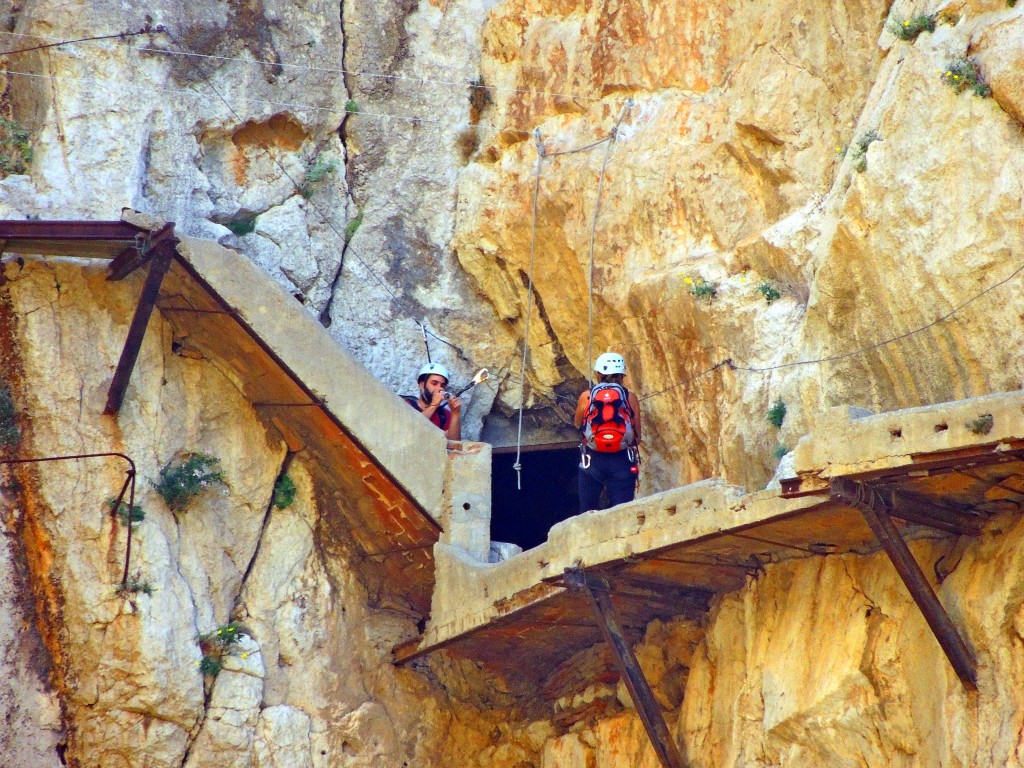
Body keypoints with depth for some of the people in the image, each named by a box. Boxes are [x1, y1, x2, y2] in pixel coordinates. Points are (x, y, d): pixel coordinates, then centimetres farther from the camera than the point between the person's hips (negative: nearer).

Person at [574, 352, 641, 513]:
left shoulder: (586, 396, 3)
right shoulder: (630, 398, 3)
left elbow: (577, 424, 20)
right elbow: (638, 437, 7)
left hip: (593, 459, 0)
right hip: (622, 461, 0)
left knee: (587, 512, 8)